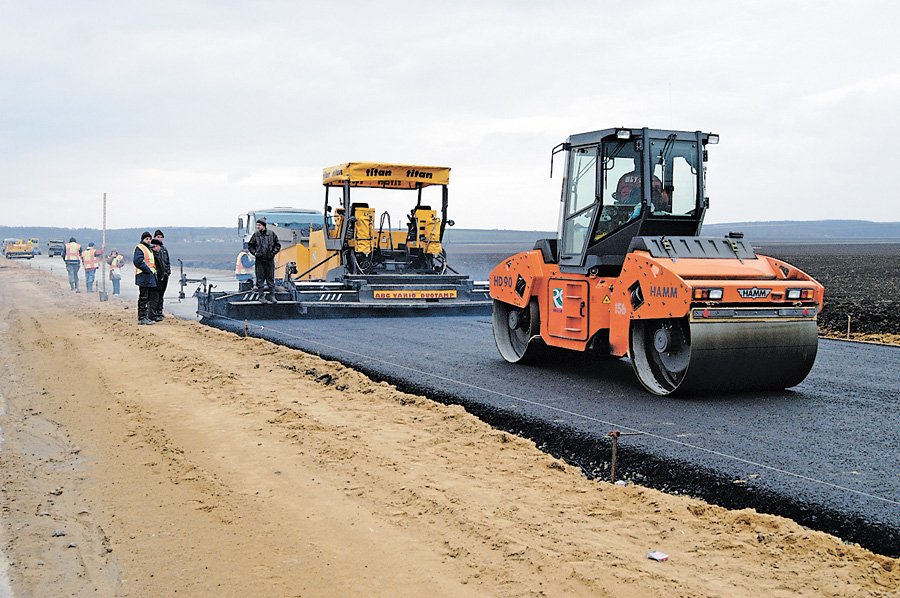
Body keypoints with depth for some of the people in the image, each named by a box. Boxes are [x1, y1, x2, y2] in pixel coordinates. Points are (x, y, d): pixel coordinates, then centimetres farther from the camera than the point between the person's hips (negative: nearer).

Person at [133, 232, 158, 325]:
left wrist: (154, 270, 13)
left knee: (149, 298, 12)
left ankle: (146, 317, 18)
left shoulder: (149, 249, 23)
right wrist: (148, 270, -19)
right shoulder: (139, 248, -6)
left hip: (151, 277, 9)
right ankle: (142, 318, -5)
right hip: (143, 277, -9)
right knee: (143, 298, -8)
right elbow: (138, 261, -18)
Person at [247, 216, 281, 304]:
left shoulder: (271, 234, 2)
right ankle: (262, 297, 5)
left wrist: (273, 253, -1)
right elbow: (250, 245, 16)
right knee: (260, 279, 0)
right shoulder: (256, 235, 4)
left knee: (270, 279, 3)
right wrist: (254, 252, 2)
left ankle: (272, 296, 8)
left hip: (269, 260, 0)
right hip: (259, 260, 1)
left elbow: (278, 245, 10)